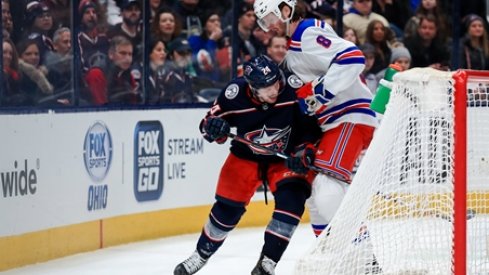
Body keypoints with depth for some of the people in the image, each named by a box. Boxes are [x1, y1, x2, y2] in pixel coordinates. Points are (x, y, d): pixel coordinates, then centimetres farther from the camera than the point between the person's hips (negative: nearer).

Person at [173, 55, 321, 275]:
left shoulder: (294, 90, -28)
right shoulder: (235, 94, -25)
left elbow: (311, 123, -14)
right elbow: (212, 119, -10)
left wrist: (305, 151, -24)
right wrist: (214, 127, -32)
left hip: (285, 158, -1)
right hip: (246, 156, 1)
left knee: (292, 198, -24)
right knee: (228, 207, 4)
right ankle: (201, 254, 30)